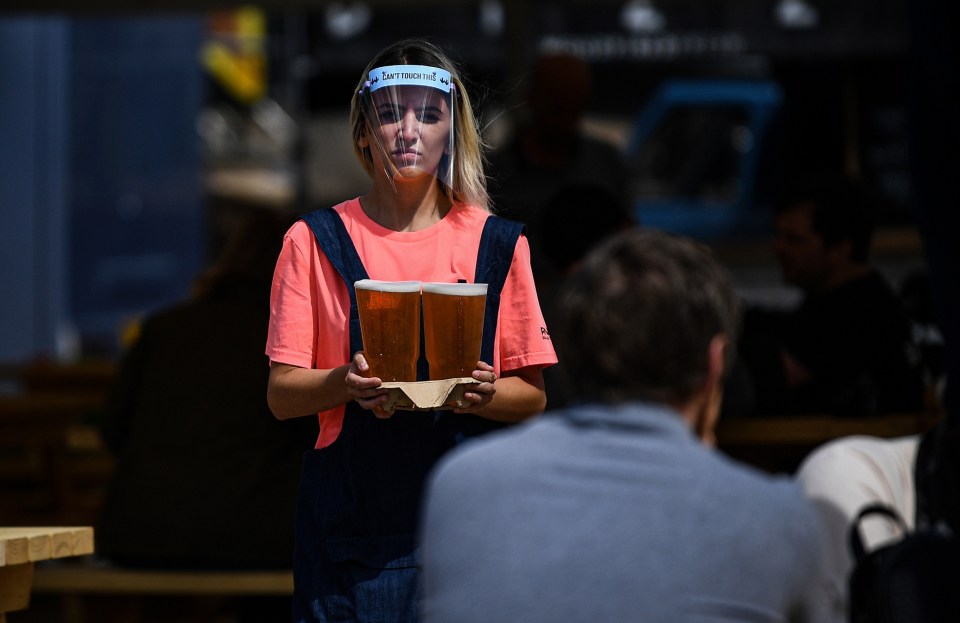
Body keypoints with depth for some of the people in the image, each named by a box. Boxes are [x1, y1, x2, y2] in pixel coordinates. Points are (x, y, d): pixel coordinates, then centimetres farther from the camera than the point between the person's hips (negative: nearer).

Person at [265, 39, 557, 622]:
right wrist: (344, 384, -20)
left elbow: (533, 395, 8)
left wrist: (486, 395, -15)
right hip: (351, 510, -1)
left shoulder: (498, 244, 7)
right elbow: (282, 394, 2)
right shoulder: (316, 242, 5)